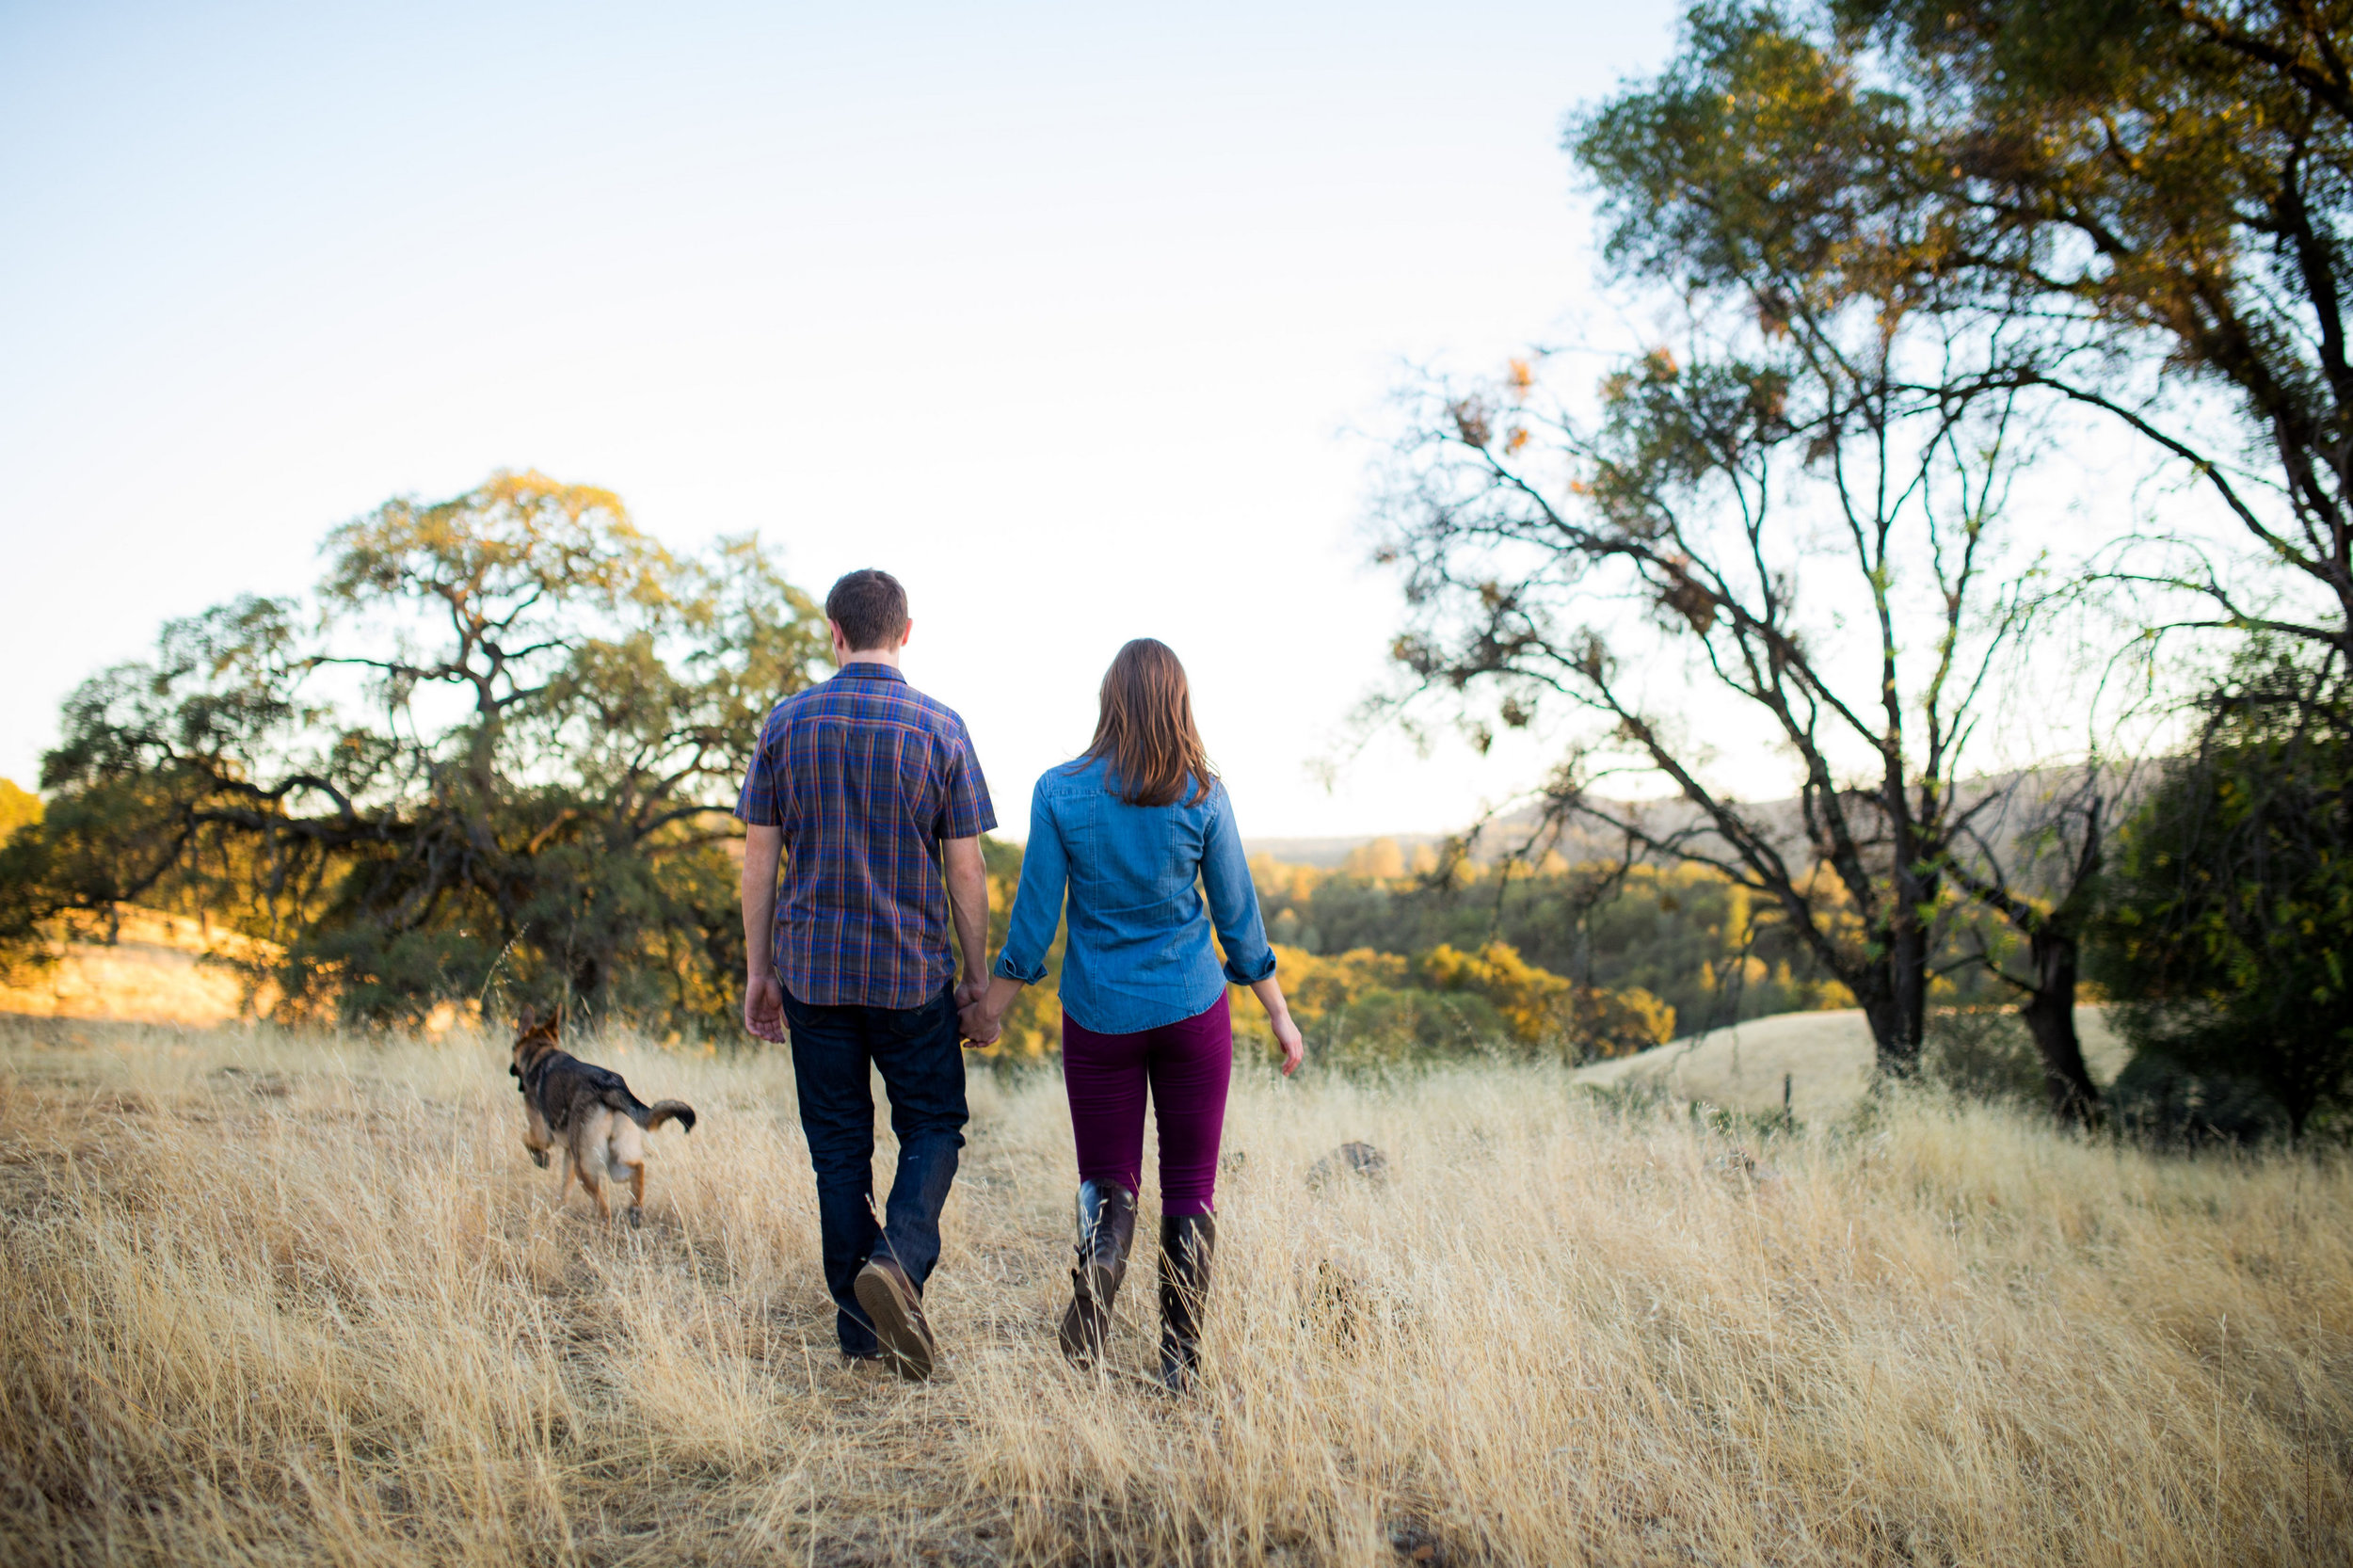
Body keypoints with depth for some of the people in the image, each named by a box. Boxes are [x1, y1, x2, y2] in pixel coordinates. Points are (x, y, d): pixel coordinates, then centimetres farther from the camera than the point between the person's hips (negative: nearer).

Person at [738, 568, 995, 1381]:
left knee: (839, 1147, 10)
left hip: (812, 969, 2)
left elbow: (758, 860, 2)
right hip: (913, 974, -2)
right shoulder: (940, 728, -5)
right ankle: (899, 1259, -13)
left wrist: (757, 970, 10)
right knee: (933, 1128, 12)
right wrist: (978, 976, 5)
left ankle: (860, 1328, 16)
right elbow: (966, 872, -4)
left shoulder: (786, 724, 0)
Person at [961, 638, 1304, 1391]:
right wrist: (1280, 1017, 11)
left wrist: (989, 1010, 9)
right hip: (1193, 1010, 0)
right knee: (1190, 1186, 11)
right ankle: (1180, 1365, 13)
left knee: (1109, 1181, 13)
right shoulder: (1203, 797, -5)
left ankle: (1094, 1276, -15)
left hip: (1100, 1016, 0)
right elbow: (1238, 917, 0)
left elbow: (1034, 916, -4)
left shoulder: (1061, 792, -7)